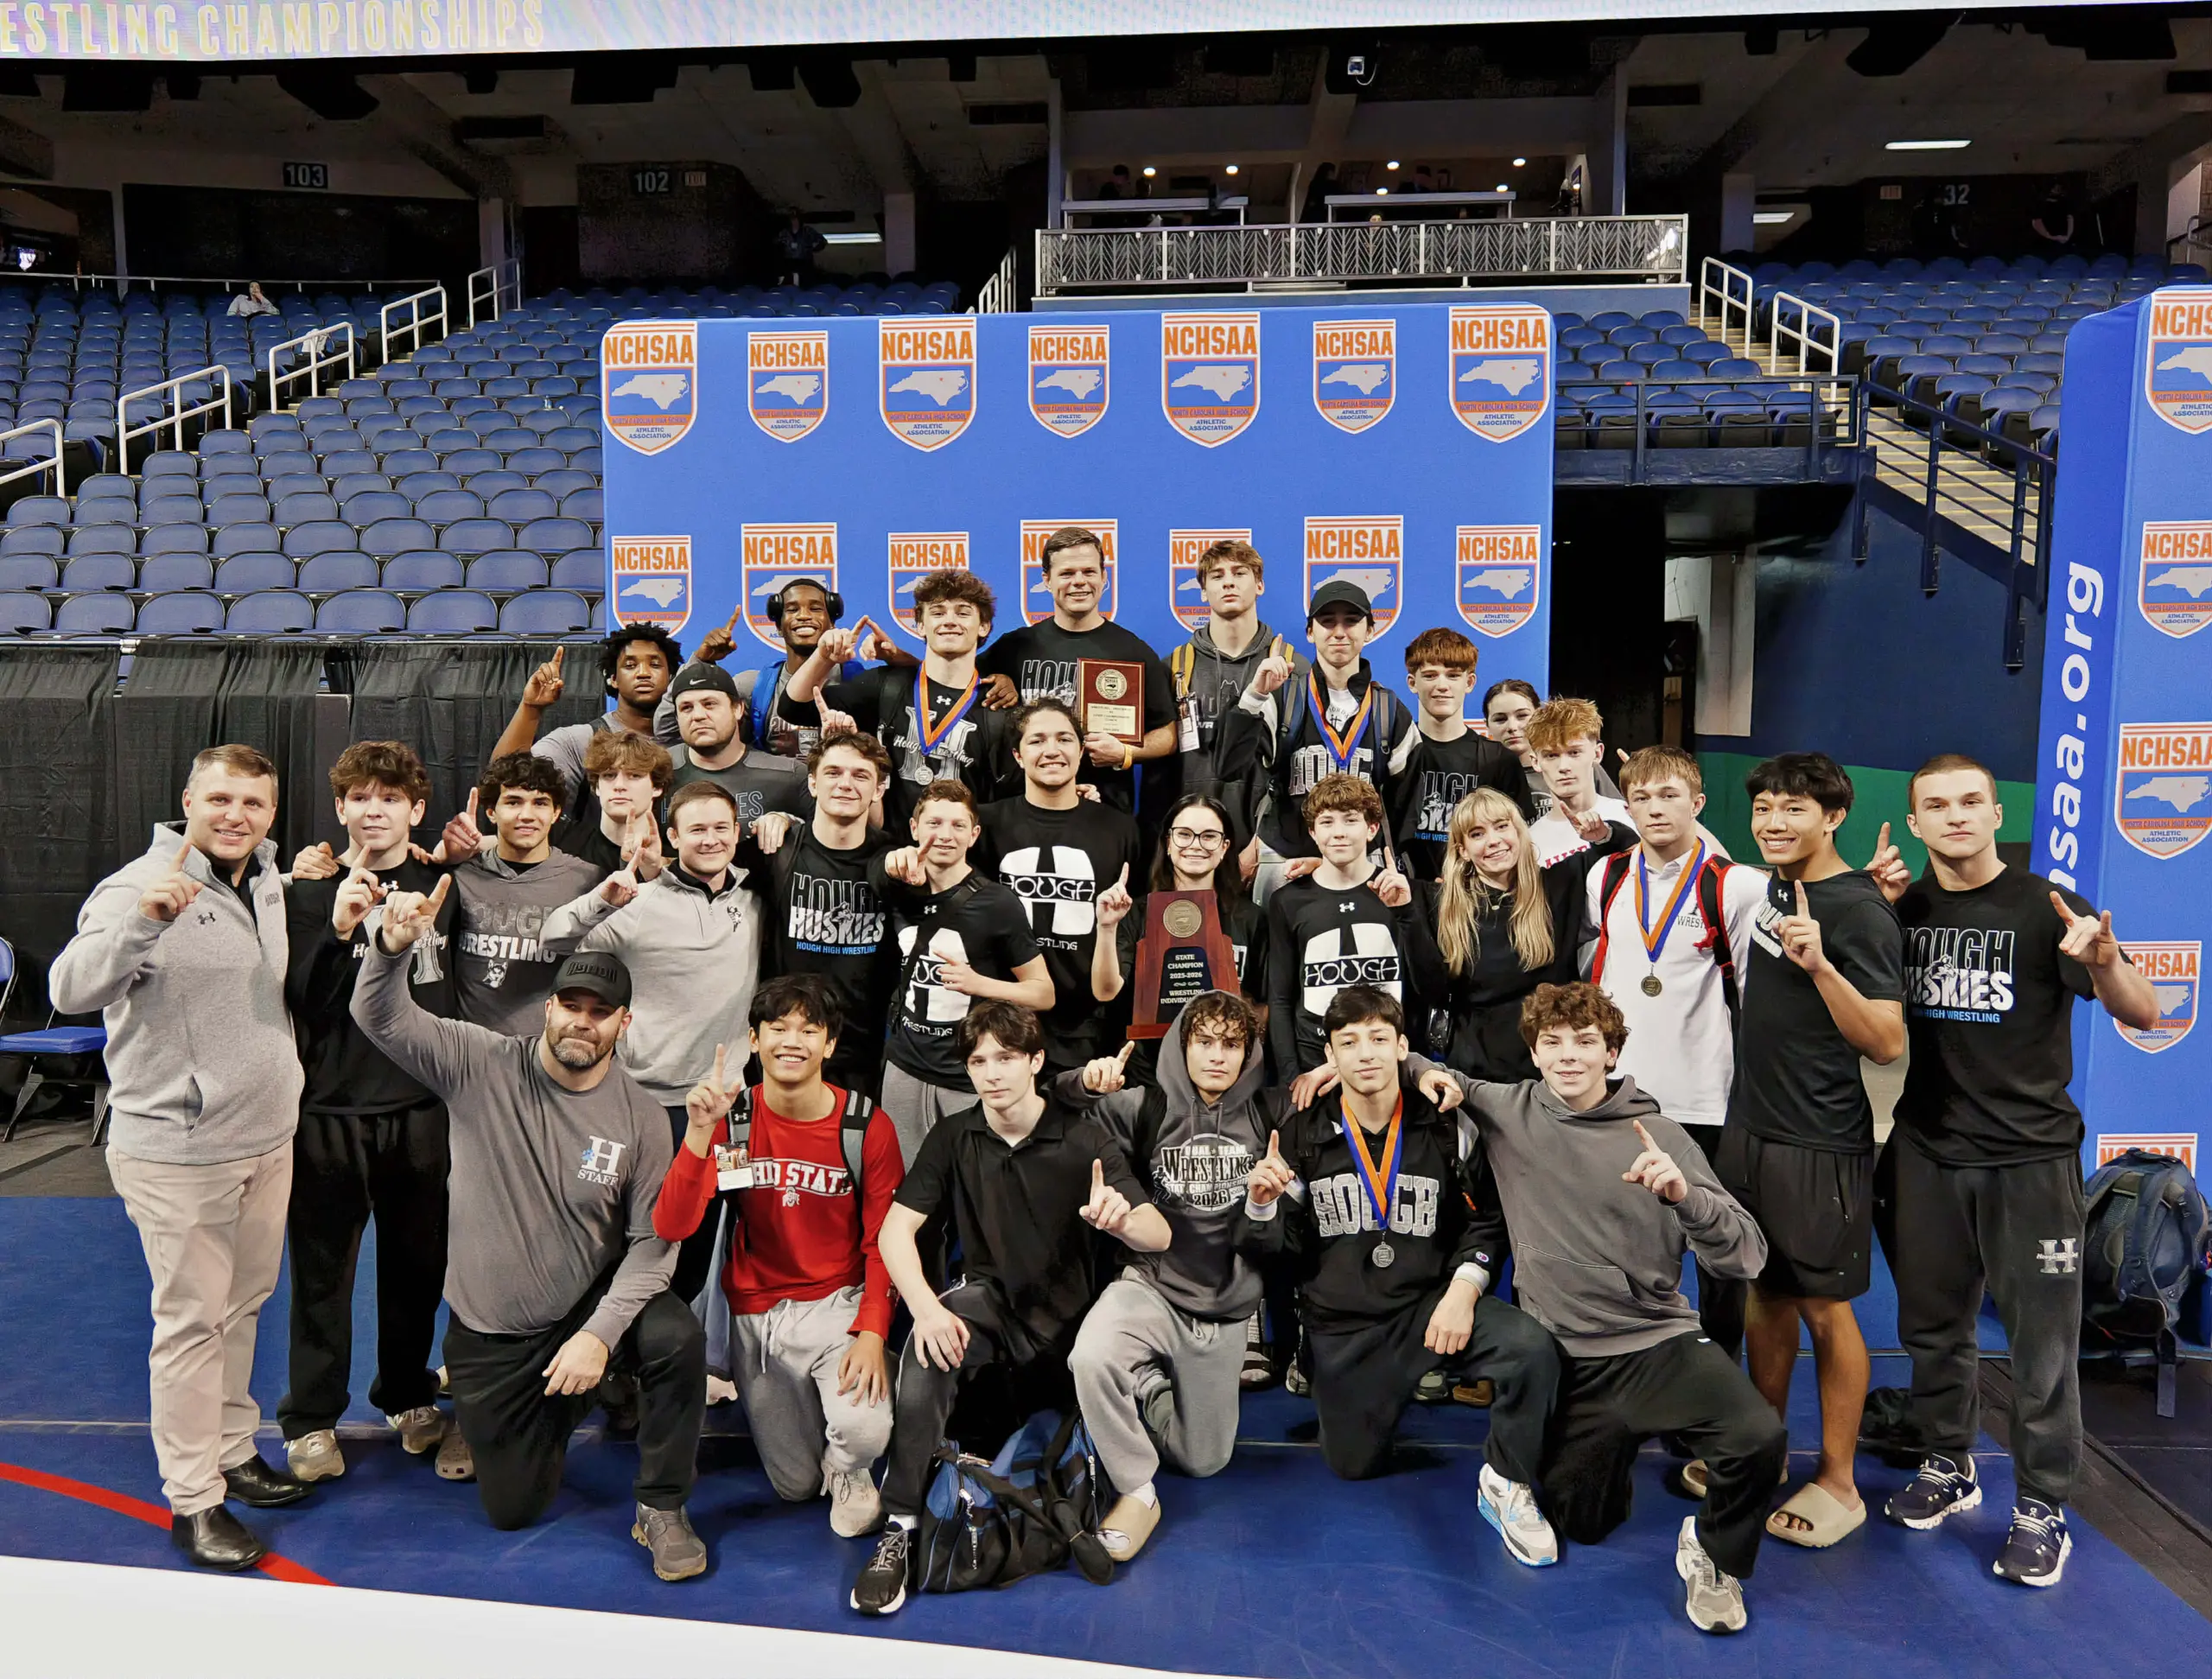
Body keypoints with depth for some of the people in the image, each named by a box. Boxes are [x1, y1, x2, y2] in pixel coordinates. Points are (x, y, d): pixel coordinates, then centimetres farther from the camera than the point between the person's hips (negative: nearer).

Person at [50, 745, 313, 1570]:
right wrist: (143, 919, -45)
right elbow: (71, 989, -31)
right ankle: (193, 1501, 15)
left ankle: (233, 1453, 34)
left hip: (267, 1141, 7)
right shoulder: (140, 886, -15)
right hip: (177, 1154, -7)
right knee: (193, 1320, 2)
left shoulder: (269, 884, 8)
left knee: (242, 1308, 18)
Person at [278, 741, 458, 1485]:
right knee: (322, 1269, 8)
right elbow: (301, 1002, -13)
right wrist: (338, 930, -24)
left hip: (421, 1108, 2)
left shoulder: (443, 886, 3)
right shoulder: (308, 894, -3)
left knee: (418, 1261, 13)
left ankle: (409, 1396, 33)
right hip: (332, 1108, -2)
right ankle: (311, 1420, 24)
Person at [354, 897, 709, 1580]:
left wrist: (601, 1332, -26)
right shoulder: (482, 1064, -11)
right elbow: (381, 1018, -21)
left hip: (590, 1307, -1)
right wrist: (392, 946, -43)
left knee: (678, 1338, -32)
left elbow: (654, 1240, -13)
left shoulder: (641, 1117, -12)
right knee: (512, 1508, 6)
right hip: (488, 1329, 1)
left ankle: (661, 1508, -7)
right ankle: (559, 1405, 39)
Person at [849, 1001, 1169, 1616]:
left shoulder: (1083, 1139, -12)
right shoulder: (954, 1138, -5)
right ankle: (899, 1528, -26)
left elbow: (1160, 1237, -18)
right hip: (989, 1299, 1)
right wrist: (926, 1307, -30)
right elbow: (895, 1229, -11)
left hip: (1066, 1317, 0)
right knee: (930, 1344, -32)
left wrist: (1124, 1221, -43)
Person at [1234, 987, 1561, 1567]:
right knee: (1355, 1465, 7)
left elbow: (1486, 1220, 3)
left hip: (1430, 1303, -1)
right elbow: (1270, 1248, -1)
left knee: (1532, 1349, -27)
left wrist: (1463, 1290, -13)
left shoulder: (1444, 1127, -4)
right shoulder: (1303, 1135, -4)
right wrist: (1261, 1203, -22)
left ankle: (1505, 1486, -2)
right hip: (1342, 1324, 1)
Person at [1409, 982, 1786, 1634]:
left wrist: (1683, 1193, -27)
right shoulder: (1504, 1109, 0)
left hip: (1659, 1343, -2)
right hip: (1563, 1359, 2)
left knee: (1760, 1437, -27)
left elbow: (1746, 1256, -9)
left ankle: (1715, 1555, 6)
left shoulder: (1657, 1136, -4)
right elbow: (1431, 1074, 17)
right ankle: (1617, 1441, 35)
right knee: (1583, 1520, 1)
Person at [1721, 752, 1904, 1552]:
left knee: (1823, 1308, 4)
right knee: (1762, 1296, 15)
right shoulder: (1771, 886, 8)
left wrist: (1820, 964, -31)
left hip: (1819, 1145, -7)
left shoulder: (1861, 910, -15)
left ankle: (1838, 1485, 18)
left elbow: (1887, 1043, -21)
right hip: (1748, 1126, 7)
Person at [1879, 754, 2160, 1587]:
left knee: (2041, 1338, 1)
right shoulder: (1901, 912, 5)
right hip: (1927, 1152, 3)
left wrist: (2104, 961, -33)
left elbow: (2143, 1016, -10)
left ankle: (2042, 1507, 16)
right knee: (1933, 1324, 13)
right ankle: (1949, 1466, 31)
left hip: (2030, 1154, -3)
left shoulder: (2046, 909, -6)